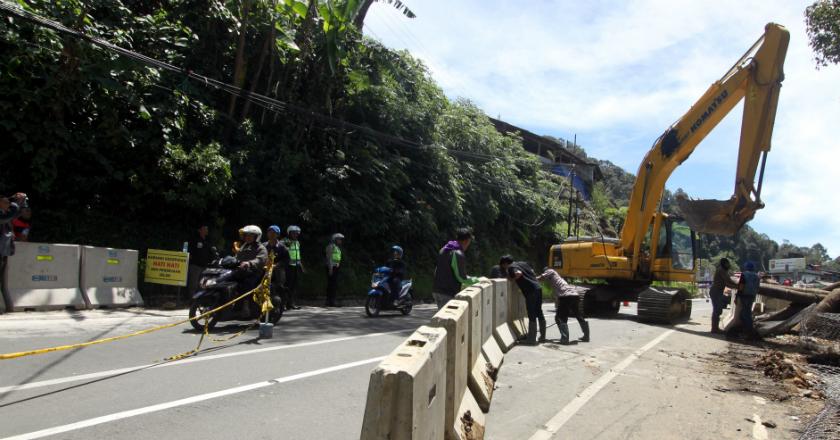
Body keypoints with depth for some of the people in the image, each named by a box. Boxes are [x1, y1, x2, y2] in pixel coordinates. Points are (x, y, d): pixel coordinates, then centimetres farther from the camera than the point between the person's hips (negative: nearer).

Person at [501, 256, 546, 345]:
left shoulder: (511, 267, -4)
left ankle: (531, 339, 1)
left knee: (532, 316, -3)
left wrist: (512, 278, -8)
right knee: (539, 313, 17)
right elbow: (532, 272, 23)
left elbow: (519, 273, -23)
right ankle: (542, 336, 27)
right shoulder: (522, 263, 19)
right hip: (538, 287, 8)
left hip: (531, 291, -8)